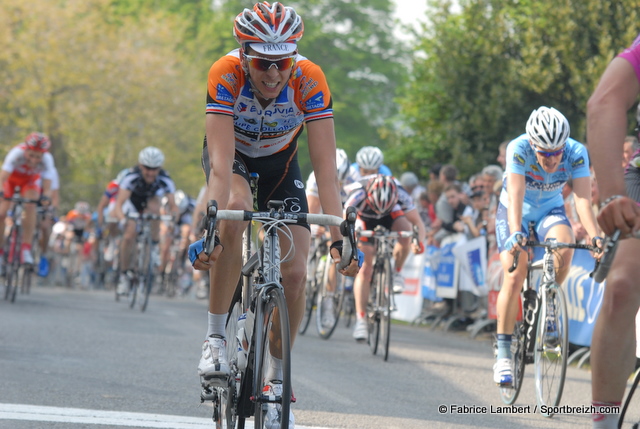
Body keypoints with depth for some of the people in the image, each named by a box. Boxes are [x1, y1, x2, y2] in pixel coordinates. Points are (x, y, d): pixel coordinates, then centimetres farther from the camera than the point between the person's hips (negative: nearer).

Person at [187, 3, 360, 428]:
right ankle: (216, 337, -22)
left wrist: (339, 237, -41)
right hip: (234, 156, -2)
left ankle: (276, 378, 9)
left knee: (295, 273, -12)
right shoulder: (226, 75, -35)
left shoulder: (309, 80, -32)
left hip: (279, 162, 2)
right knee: (235, 213, -36)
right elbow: (221, 165, -41)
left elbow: (326, 168, -33)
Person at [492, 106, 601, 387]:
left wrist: (595, 238, -47)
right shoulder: (518, 149, -30)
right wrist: (515, 233, -54)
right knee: (515, 276, -18)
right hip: (515, 212, -2)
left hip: (550, 210, 2)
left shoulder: (576, 153, -25)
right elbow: (515, 197, -38)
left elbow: (583, 200, -32)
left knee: (565, 246, -31)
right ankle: (503, 353, -9)